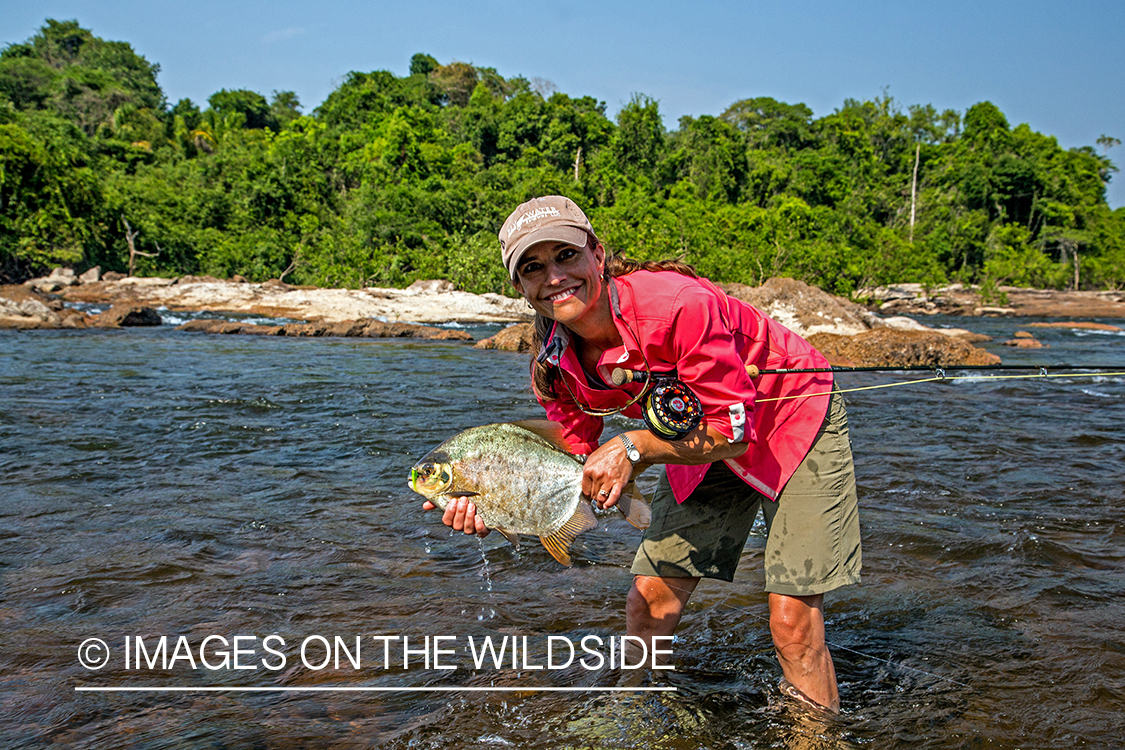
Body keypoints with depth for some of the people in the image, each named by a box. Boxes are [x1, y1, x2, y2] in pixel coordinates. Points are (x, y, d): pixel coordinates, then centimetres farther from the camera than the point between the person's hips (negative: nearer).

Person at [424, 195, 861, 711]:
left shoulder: (678, 305, -33)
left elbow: (734, 429, -25)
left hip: (793, 416, -5)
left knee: (792, 621, -11)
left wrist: (633, 446, -32)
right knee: (648, 599, 2)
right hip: (703, 439, 6)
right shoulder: (555, 365, -13)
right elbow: (575, 468, -6)